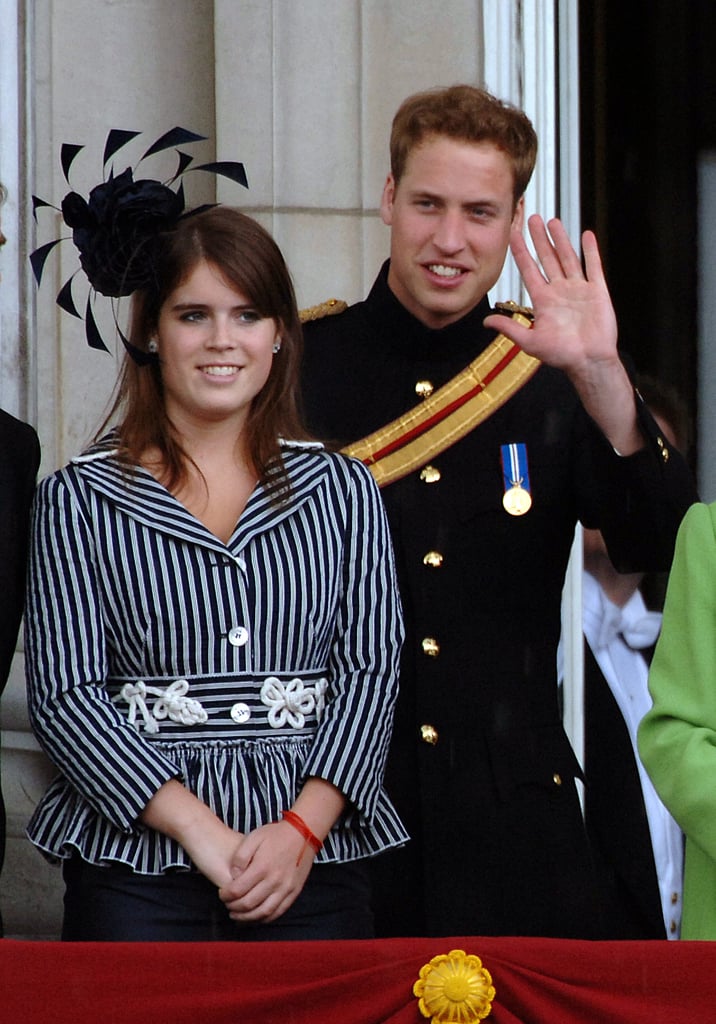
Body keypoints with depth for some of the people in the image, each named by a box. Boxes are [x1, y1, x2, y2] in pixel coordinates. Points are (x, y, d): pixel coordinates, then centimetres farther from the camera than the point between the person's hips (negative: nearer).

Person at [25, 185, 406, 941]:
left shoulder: (341, 489, 10)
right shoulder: (79, 499, 5)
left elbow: (371, 672, 3)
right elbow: (64, 695, -2)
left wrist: (302, 829, -11)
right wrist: (201, 830, -13)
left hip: (314, 863, 1)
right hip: (134, 864, -1)